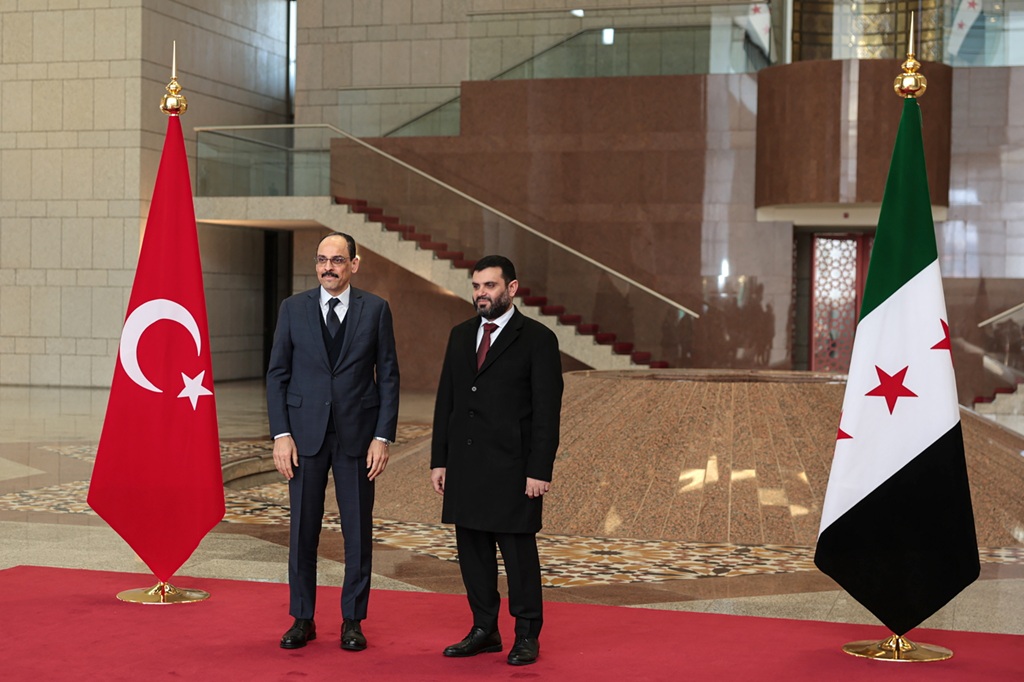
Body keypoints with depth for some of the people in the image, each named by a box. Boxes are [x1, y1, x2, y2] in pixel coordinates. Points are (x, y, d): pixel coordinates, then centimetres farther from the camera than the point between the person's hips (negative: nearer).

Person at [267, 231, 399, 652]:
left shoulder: (375, 309, 2)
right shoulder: (293, 308, 4)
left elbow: (388, 376, 2)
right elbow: (277, 375, 5)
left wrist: (383, 437, -5)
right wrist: (281, 434, -4)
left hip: (356, 436, -1)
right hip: (305, 434, 1)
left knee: (358, 532, 5)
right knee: (302, 530, 6)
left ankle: (352, 621, 16)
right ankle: (302, 619, 18)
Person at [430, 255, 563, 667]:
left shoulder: (537, 339, -5)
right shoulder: (461, 335, 12)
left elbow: (547, 411, -8)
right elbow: (446, 400, 14)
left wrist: (539, 470, -13)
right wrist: (439, 459, 8)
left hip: (512, 467, -5)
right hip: (464, 464, 6)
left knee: (518, 551, 1)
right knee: (472, 549, 10)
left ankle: (527, 636, 13)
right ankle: (484, 631, 21)